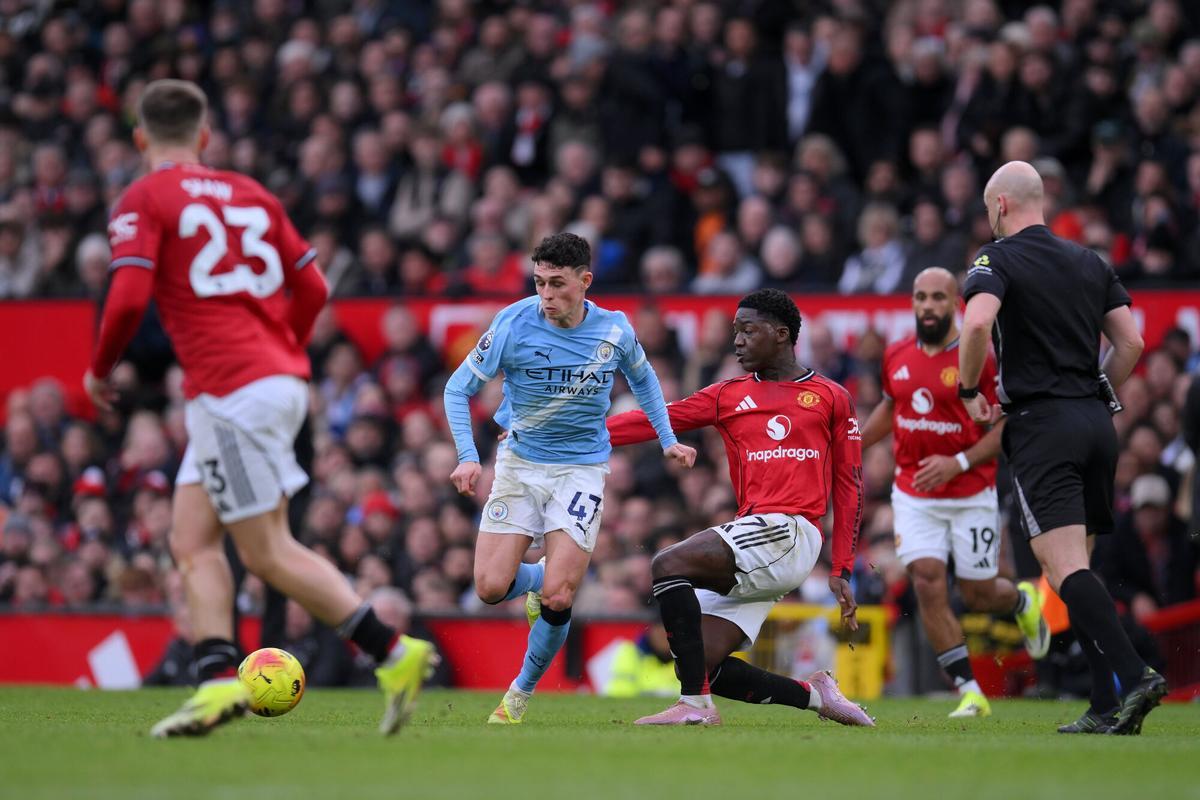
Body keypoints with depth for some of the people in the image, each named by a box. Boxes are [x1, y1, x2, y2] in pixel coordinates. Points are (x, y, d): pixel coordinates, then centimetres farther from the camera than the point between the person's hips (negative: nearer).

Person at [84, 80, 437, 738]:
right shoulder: (250, 194, 16)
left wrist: (99, 369, 1)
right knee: (191, 540, 9)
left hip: (231, 390, -8)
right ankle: (219, 679, -4)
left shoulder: (143, 200, -3)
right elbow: (311, 287, 15)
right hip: (279, 376, 8)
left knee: (268, 553, -5)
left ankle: (394, 654, -9)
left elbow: (129, 296, -16)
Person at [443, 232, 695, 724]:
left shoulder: (615, 330, -6)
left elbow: (641, 377, 17)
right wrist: (468, 457, -18)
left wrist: (667, 440, 12)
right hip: (519, 463, 0)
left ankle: (522, 692, 10)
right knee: (491, 587, -10)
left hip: (582, 469, 0)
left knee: (556, 599, -15)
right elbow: (459, 388, -6)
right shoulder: (514, 324, -13)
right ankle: (539, 580, 27)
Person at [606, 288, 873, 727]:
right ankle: (815, 695, 11)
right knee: (701, 668, -6)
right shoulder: (729, 395, 19)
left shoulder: (831, 398, 9)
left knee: (669, 564, -25)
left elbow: (848, 486, 10)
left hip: (788, 531, -6)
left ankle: (695, 705, -26)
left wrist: (841, 571, 4)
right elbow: (657, 420, 11)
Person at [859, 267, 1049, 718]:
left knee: (978, 595, 4)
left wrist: (958, 463, -21)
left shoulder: (980, 360, -11)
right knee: (928, 585, -13)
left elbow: (1007, 426, -10)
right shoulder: (895, 357, 3)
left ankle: (1023, 601, 43)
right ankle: (970, 692, -8)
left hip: (971, 496, -3)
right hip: (913, 494, 3)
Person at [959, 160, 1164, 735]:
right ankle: (1106, 708, 6)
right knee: (1075, 568, 13)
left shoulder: (998, 259, -3)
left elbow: (977, 322, -22)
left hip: (1042, 426, -7)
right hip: (1096, 424, 7)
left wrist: (968, 390, -7)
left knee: (1065, 569, -14)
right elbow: (1131, 343, 12)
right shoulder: (1090, 262, 16)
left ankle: (1133, 676, -32)